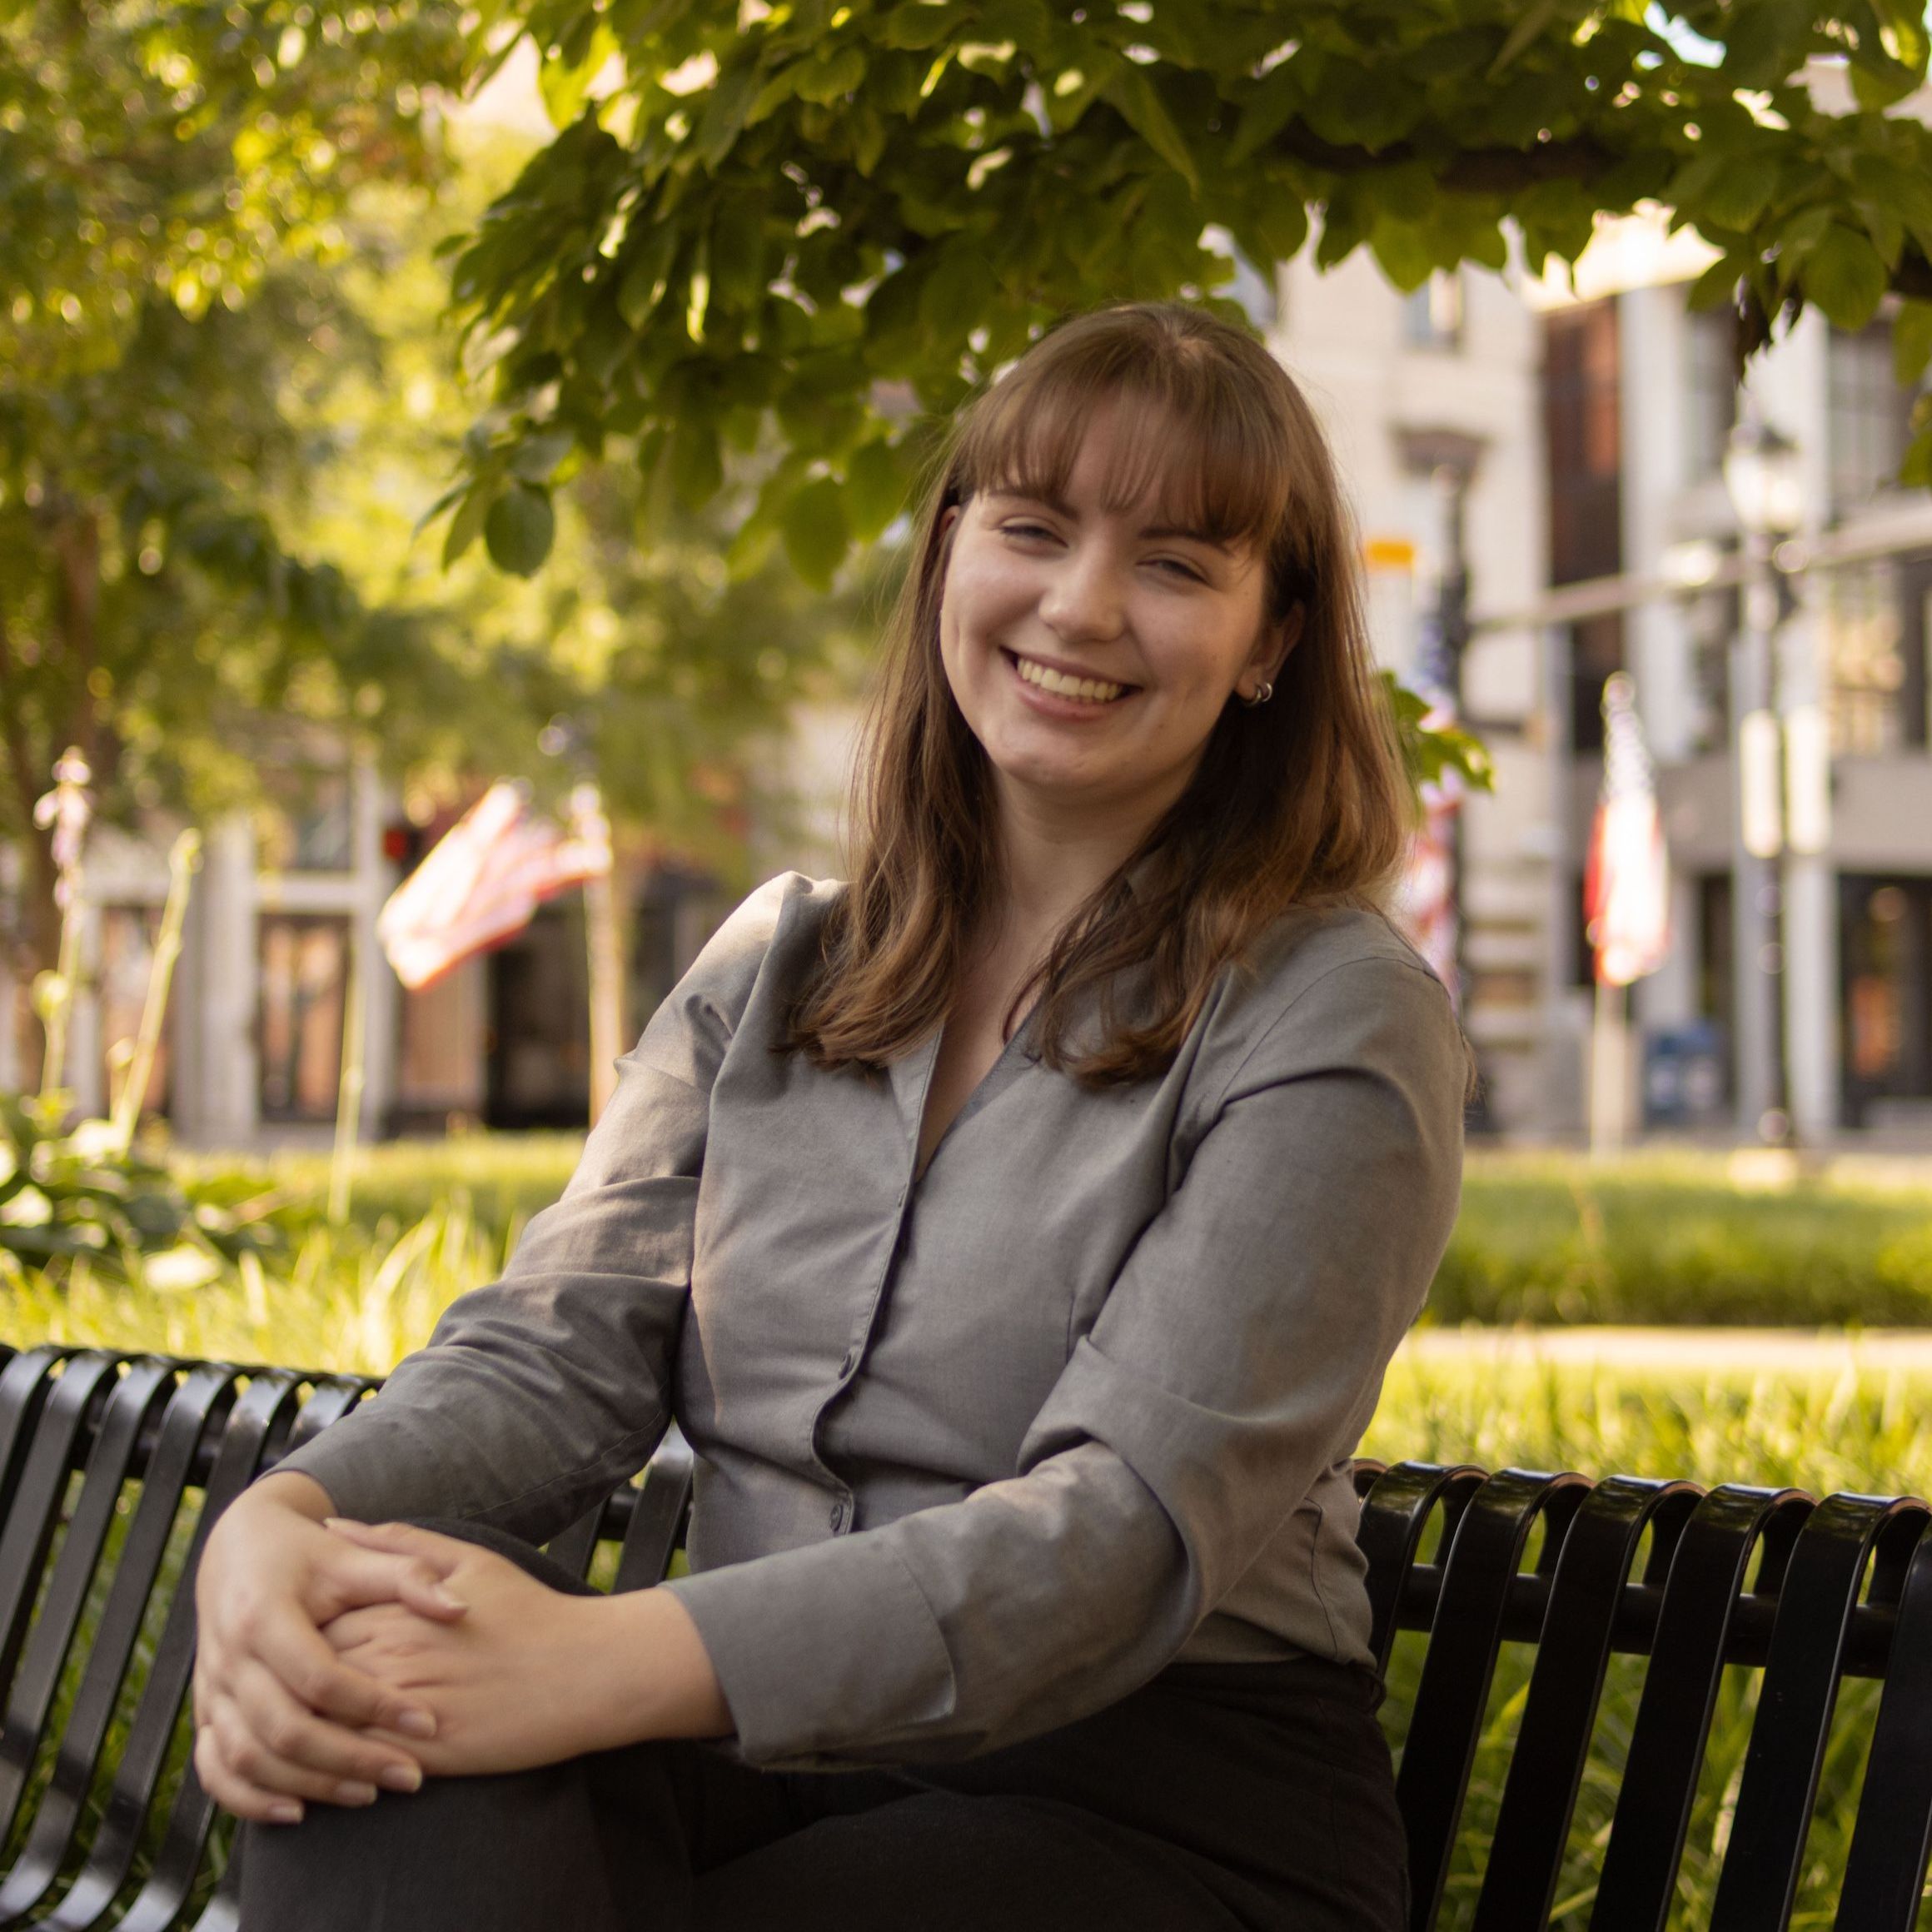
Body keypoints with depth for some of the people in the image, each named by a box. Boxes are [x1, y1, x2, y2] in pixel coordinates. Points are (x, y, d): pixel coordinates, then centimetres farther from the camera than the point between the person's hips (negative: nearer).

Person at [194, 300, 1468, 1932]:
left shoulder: (1334, 1020, -6)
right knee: (361, 1697, -28)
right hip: (759, 1753, 5)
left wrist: (618, 1661, -32)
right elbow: (554, 1355, 4)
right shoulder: (773, 970, 13)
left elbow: (1132, 1525, -18)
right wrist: (284, 1519, -21)